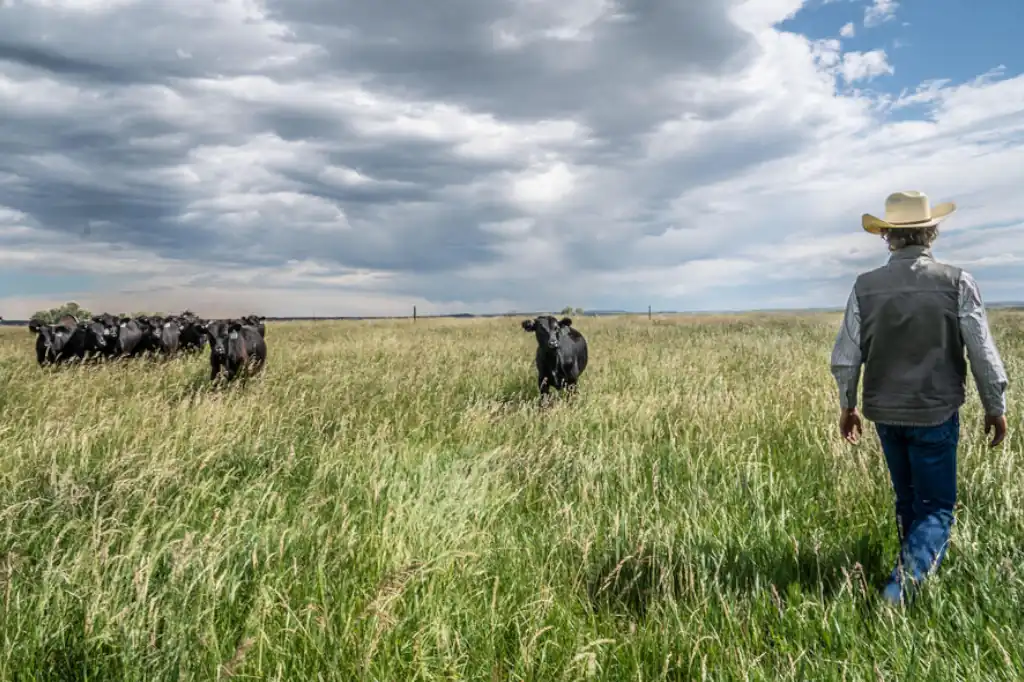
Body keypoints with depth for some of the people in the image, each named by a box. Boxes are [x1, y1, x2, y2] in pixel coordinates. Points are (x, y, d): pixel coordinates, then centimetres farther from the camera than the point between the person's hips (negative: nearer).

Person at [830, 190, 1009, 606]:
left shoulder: (865, 287, -6)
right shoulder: (957, 283, -11)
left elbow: (845, 358, -3)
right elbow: (984, 355, -8)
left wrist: (847, 407, 11)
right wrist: (996, 408, 6)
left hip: (885, 413, 3)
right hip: (935, 413, -3)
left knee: (907, 499, 21)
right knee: (935, 506, 6)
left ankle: (918, 568, 34)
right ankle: (905, 580, -12)